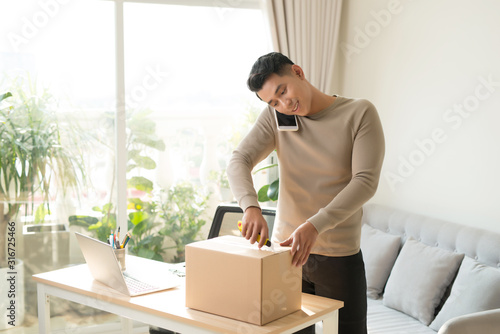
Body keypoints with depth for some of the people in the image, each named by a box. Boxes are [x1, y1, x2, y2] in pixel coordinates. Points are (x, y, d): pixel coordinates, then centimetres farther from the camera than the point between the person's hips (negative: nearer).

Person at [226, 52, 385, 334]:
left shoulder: (360, 113, -9)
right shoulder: (274, 117, 2)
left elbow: (366, 182, -18)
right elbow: (239, 161, -9)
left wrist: (315, 225, -29)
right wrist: (251, 207, -29)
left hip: (340, 257, -3)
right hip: (286, 248, 3)